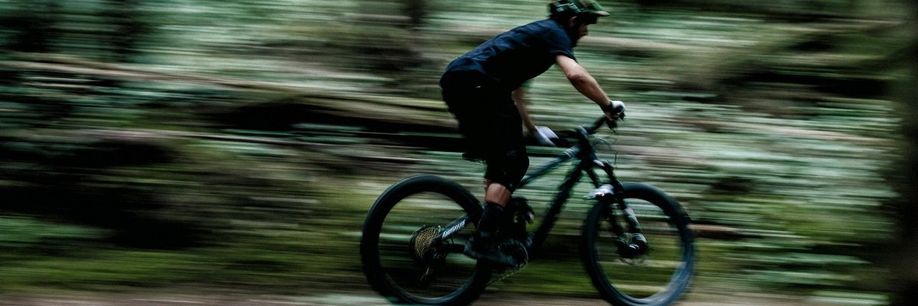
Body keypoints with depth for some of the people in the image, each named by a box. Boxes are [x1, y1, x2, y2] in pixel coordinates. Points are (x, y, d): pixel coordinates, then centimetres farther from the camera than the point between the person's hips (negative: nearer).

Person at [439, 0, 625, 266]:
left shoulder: (535, 34, 30)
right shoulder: (555, 34, 2)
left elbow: (515, 89, 38)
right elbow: (577, 75, -17)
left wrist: (533, 130, 41)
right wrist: (609, 106, -6)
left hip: (454, 82, 10)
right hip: (476, 84, -9)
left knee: (501, 162, 19)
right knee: (513, 164, -7)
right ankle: (483, 241, -15)